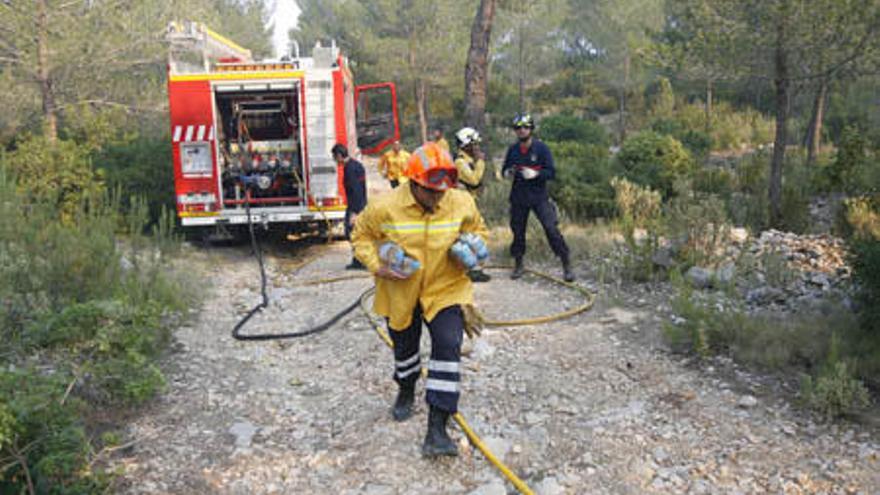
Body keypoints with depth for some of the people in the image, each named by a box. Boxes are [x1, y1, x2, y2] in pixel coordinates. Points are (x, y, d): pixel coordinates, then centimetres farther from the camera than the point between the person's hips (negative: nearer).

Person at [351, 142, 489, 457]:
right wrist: (376, 266, -18)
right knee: (404, 347, 20)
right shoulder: (384, 207, -18)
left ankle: (437, 427, -8)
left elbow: (478, 229, 8)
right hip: (400, 293, 1)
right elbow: (361, 236, -3)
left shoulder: (462, 203, -11)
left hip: (446, 290, 0)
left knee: (448, 347, -16)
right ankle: (406, 391, 55)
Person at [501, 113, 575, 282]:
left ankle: (567, 266, -3)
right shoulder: (512, 149, 5)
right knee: (518, 230, 9)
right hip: (519, 197, 4)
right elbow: (504, 169, 14)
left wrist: (535, 174, -26)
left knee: (551, 228, -11)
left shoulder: (541, 148, -6)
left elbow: (551, 173, -9)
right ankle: (518, 265, 25)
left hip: (539, 195, -3)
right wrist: (507, 172, -10)